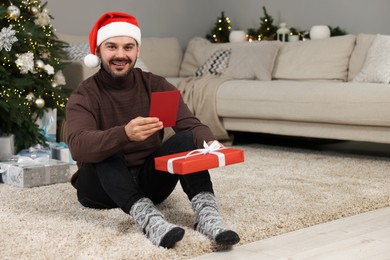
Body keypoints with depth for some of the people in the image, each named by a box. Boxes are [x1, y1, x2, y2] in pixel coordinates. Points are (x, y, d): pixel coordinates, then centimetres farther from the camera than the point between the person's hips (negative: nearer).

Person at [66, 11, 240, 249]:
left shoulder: (156, 85, -2)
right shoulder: (84, 95, -12)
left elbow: (191, 124, -14)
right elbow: (78, 146, -31)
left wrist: (210, 143, -38)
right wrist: (125, 134, -51)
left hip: (148, 180, 3)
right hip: (102, 186, -2)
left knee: (185, 138, -21)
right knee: (106, 152, -32)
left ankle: (207, 214, -39)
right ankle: (148, 218, -51)